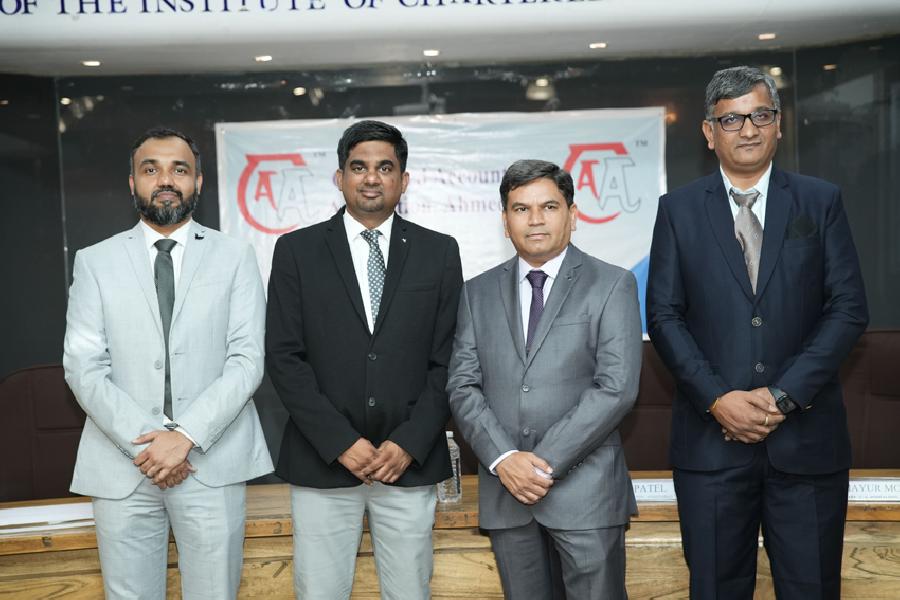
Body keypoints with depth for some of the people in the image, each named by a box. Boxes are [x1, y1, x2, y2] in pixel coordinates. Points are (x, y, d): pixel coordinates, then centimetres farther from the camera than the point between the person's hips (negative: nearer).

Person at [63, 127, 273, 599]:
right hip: (121, 465, 1)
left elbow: (247, 360, -3)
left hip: (212, 462, 0)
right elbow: (83, 368, 0)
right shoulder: (95, 262, 7)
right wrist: (144, 442, -11)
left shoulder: (235, 258, 5)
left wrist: (187, 435, -14)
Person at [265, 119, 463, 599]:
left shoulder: (438, 252, 5)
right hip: (322, 462, 0)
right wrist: (341, 442, -11)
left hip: (411, 461, 1)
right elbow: (284, 357, -3)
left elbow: (446, 360, 2)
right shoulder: (296, 250, 3)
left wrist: (410, 443, -8)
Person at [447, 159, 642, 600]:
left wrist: (545, 462, -14)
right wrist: (503, 458, -11)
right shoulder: (478, 294, 10)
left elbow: (616, 387, -9)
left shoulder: (612, 286, 0)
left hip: (585, 491, -3)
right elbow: (462, 387, 4)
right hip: (505, 492, 3)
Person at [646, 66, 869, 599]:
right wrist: (718, 398, -12)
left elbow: (849, 308, -1)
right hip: (712, 435, 0)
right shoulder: (679, 210, 5)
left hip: (806, 435, 1)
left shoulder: (821, 201, 6)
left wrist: (782, 395, -11)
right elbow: (664, 315, 0)